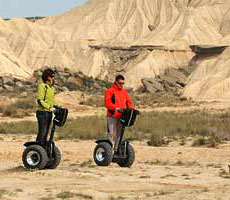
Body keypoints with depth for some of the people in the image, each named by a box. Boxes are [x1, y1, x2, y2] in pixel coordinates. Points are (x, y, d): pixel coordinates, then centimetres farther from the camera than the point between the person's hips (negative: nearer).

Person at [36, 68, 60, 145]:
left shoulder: (51, 87, 15)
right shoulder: (42, 86, -12)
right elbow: (40, 100, -19)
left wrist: (57, 107, 9)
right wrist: (49, 108, -25)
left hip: (49, 113, 9)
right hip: (42, 112, -9)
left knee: (46, 133, 12)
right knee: (42, 133, -10)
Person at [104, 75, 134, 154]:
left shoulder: (124, 91, 16)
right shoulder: (110, 91, -5)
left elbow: (128, 102, 19)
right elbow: (107, 103, -15)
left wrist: (131, 108, -2)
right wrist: (116, 108, -26)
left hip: (121, 116, 6)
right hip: (112, 116, -6)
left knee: (119, 134, 9)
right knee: (111, 134, -5)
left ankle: (116, 150, 14)